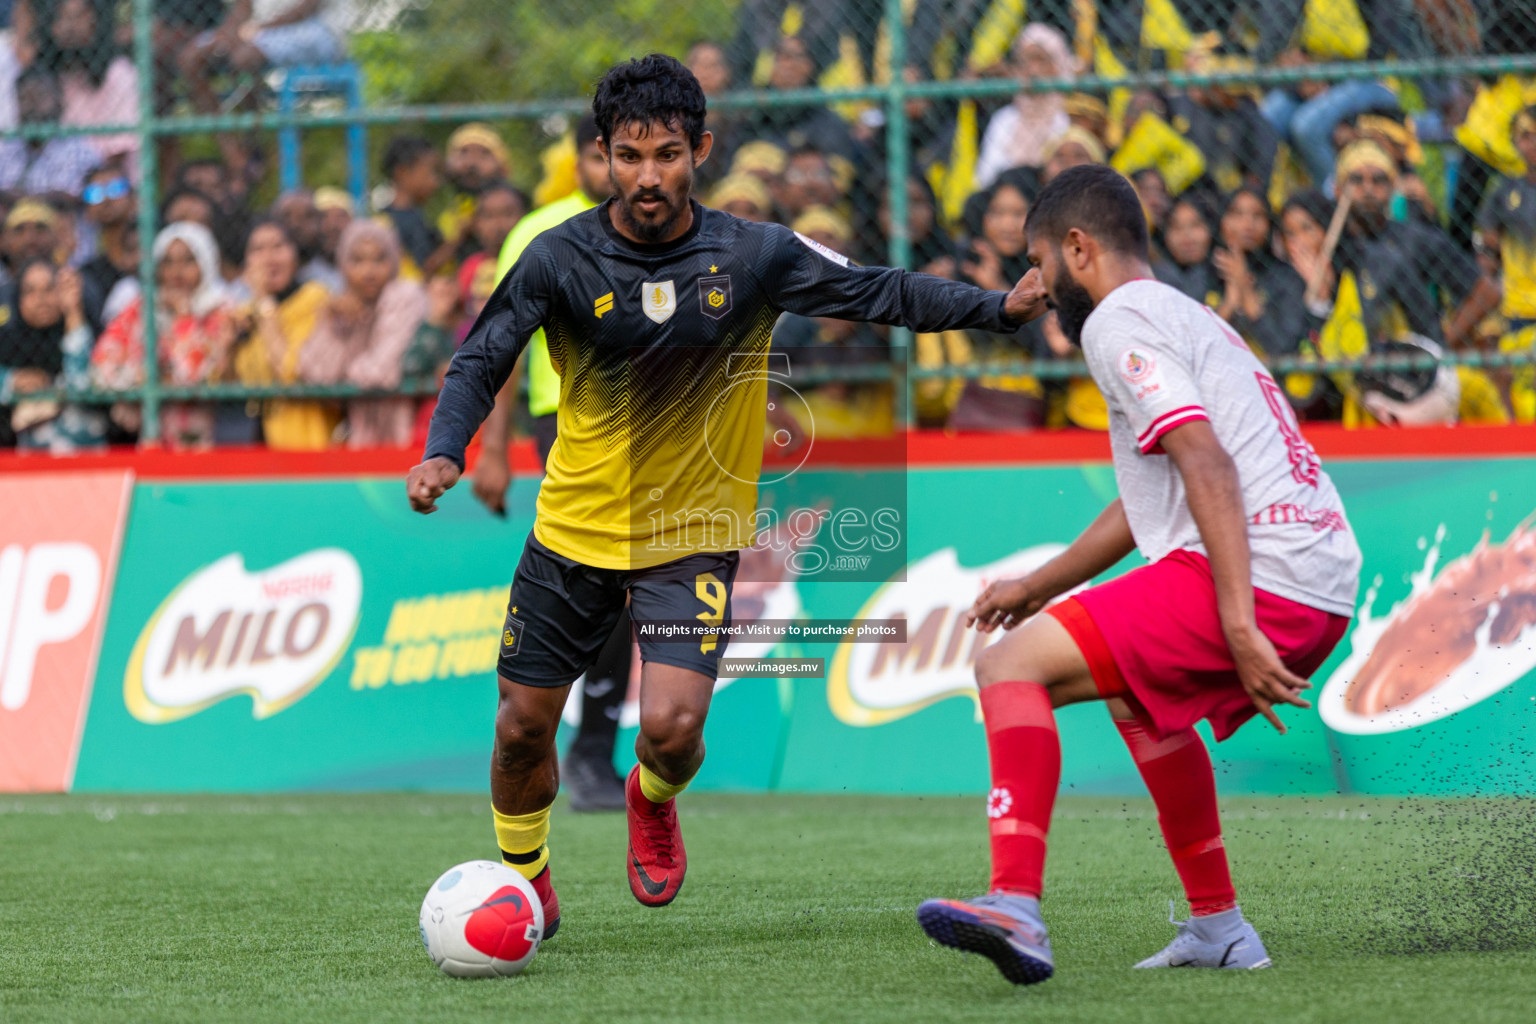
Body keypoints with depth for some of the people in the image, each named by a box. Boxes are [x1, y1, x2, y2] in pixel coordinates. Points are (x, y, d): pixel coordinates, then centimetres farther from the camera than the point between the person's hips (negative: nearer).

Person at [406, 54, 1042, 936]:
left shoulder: (754, 256, -10)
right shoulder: (562, 259, -11)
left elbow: (882, 293, -3)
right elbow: (481, 363, -6)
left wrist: (999, 307, -15)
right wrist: (445, 452, -24)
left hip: (694, 535, -1)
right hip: (574, 528, 1)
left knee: (671, 725, -18)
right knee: (524, 727, 5)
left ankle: (654, 801, 21)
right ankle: (524, 880, 34)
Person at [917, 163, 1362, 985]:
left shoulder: (1119, 321, -3)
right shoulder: (1183, 316, 29)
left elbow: (1206, 464, -17)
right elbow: (1146, 503, 40)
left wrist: (1238, 623, -24)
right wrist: (1037, 586, 43)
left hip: (1262, 579, -10)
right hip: (1326, 585, 10)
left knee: (1011, 666, -12)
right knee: (1135, 691, 35)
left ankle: (1016, 907, -28)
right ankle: (1218, 928, 33)